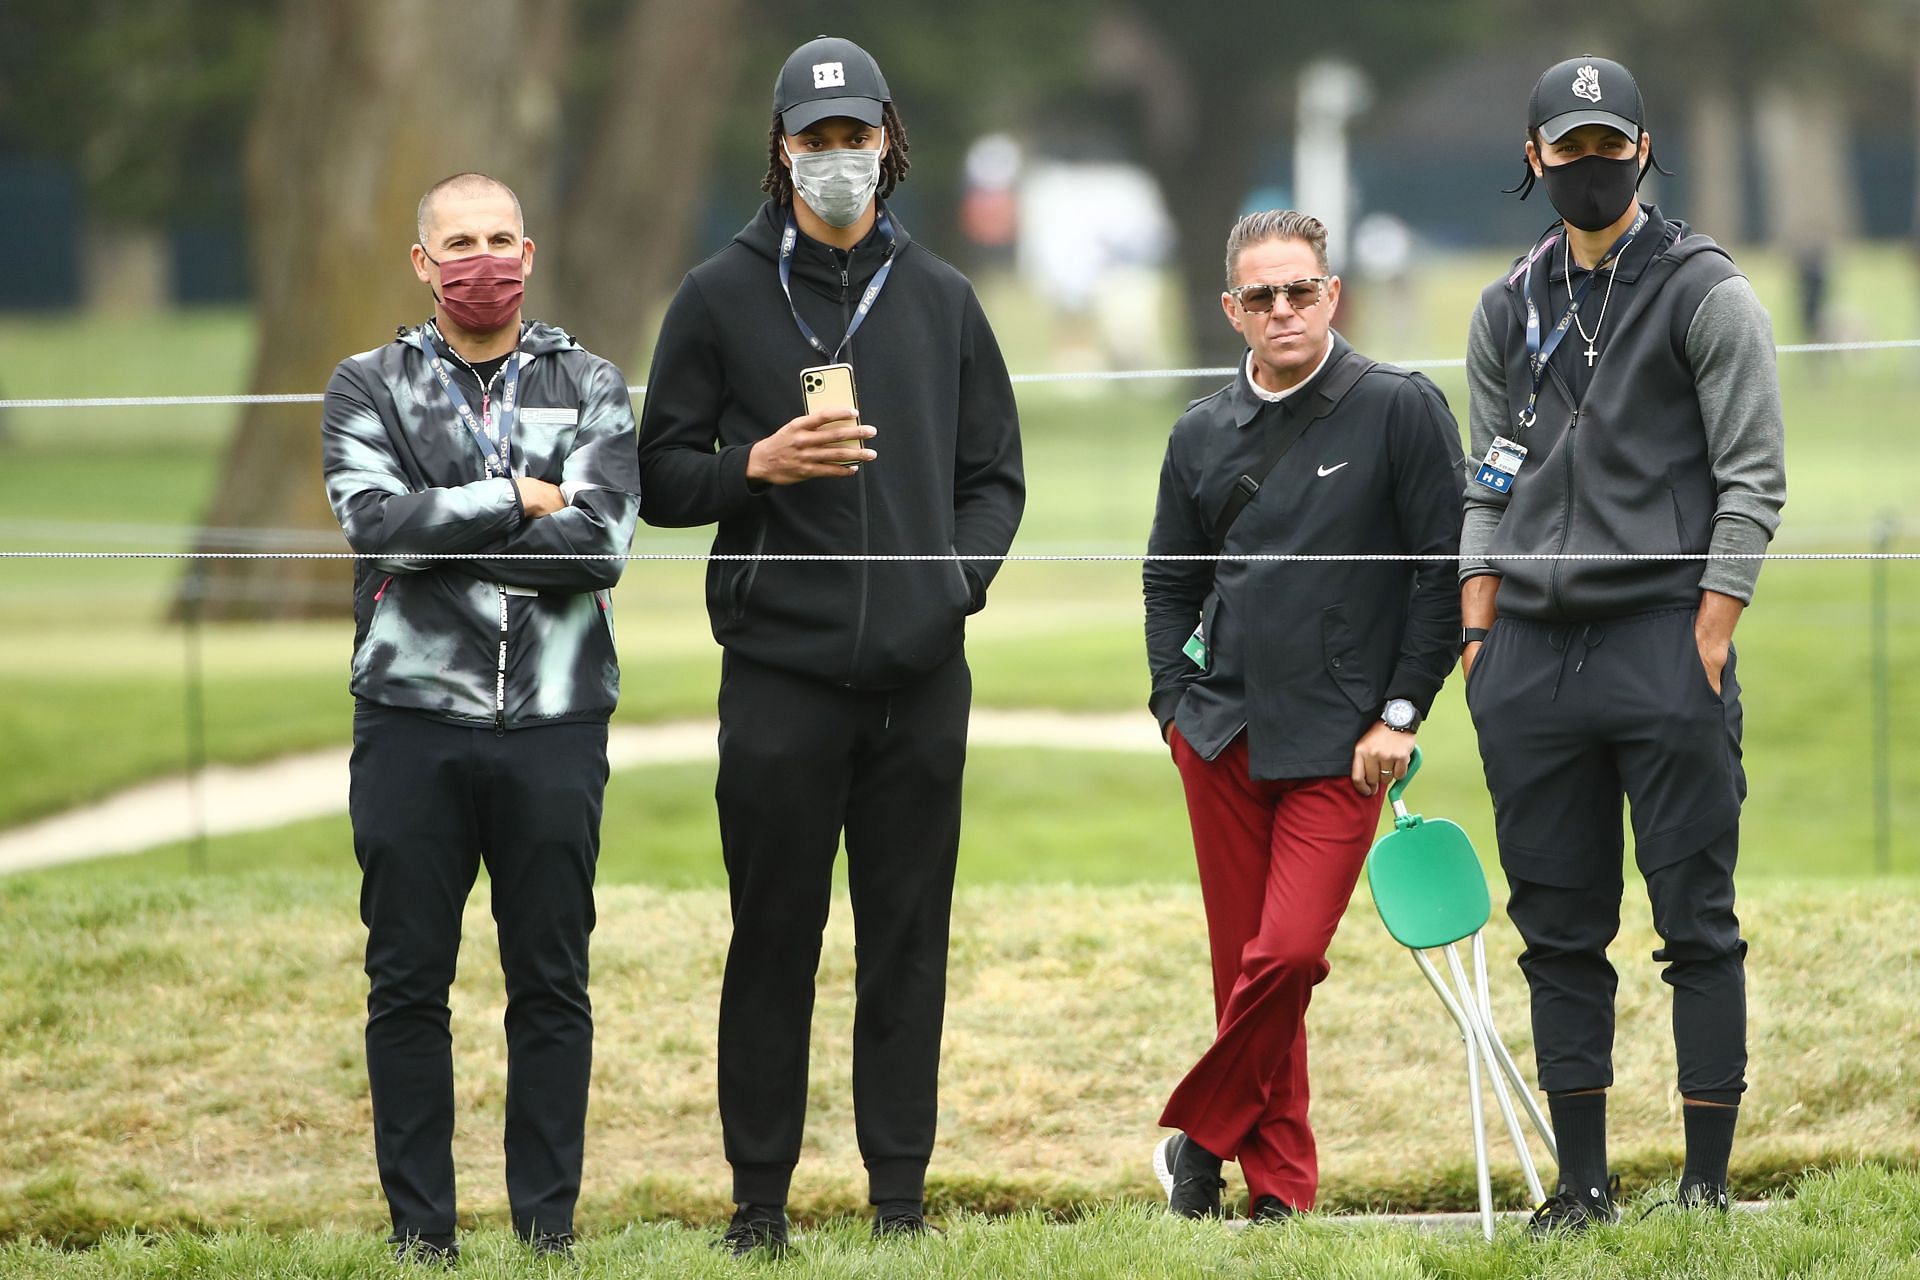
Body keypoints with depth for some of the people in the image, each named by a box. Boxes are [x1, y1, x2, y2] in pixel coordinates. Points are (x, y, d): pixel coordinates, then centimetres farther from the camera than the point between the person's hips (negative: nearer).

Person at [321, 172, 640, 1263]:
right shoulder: (371, 387, 8)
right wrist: (517, 498, -9)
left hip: (556, 723, 0)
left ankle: (550, 1222, 11)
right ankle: (421, 1230, 9)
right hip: (413, 721, 0)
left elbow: (602, 540, -8)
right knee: (408, 985, 2)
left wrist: (439, 536, -10)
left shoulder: (590, 387, 8)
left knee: (551, 986, 4)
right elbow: (376, 518, -10)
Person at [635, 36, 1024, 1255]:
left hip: (921, 673, 2)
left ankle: (902, 1191, 10)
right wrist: (758, 467, -13)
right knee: (776, 939, 1)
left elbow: (994, 473, 17)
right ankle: (760, 1194, 7)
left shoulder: (940, 299, 13)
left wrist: (963, 572, -1)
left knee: (909, 940, 4)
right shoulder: (722, 297, 5)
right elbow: (660, 477, 5)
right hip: (780, 665, -2)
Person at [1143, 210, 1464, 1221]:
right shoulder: (1203, 435, 10)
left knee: (1288, 954, -15)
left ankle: (1200, 1139, 2)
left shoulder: (1401, 411, -3)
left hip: (1342, 746, -4)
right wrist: (1176, 702, 7)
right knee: (1243, 965, 4)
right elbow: (1170, 582, 21)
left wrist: (1400, 714, -6)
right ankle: (1278, 1184, 12)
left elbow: (1444, 568, -2)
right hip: (1221, 737, 4)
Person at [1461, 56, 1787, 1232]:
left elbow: (1752, 481, -4)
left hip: (1665, 642, -5)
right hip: (1531, 651, 5)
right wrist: (1479, 630, 7)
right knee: (1560, 930, 7)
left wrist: (1708, 637, -12)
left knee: (1698, 924, -3)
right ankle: (1582, 1182, 13)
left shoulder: (1707, 291, 0)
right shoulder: (1510, 309, 15)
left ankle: (1707, 1182, -1)